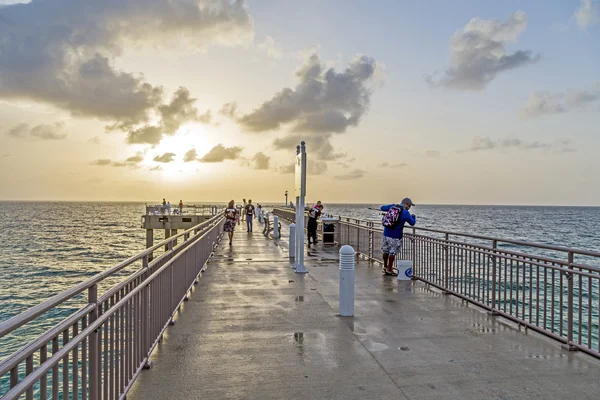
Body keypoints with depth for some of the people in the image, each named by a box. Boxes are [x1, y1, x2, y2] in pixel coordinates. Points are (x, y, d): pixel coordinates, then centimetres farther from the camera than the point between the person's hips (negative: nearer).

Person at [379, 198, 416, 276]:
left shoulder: (393, 206, 3)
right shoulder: (405, 213, -11)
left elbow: (382, 208, 17)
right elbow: (412, 223, 2)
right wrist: (413, 216, 22)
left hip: (386, 232, 7)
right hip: (395, 235, -7)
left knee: (385, 250, 16)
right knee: (392, 252, 4)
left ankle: (385, 267, 28)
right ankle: (389, 269, 12)